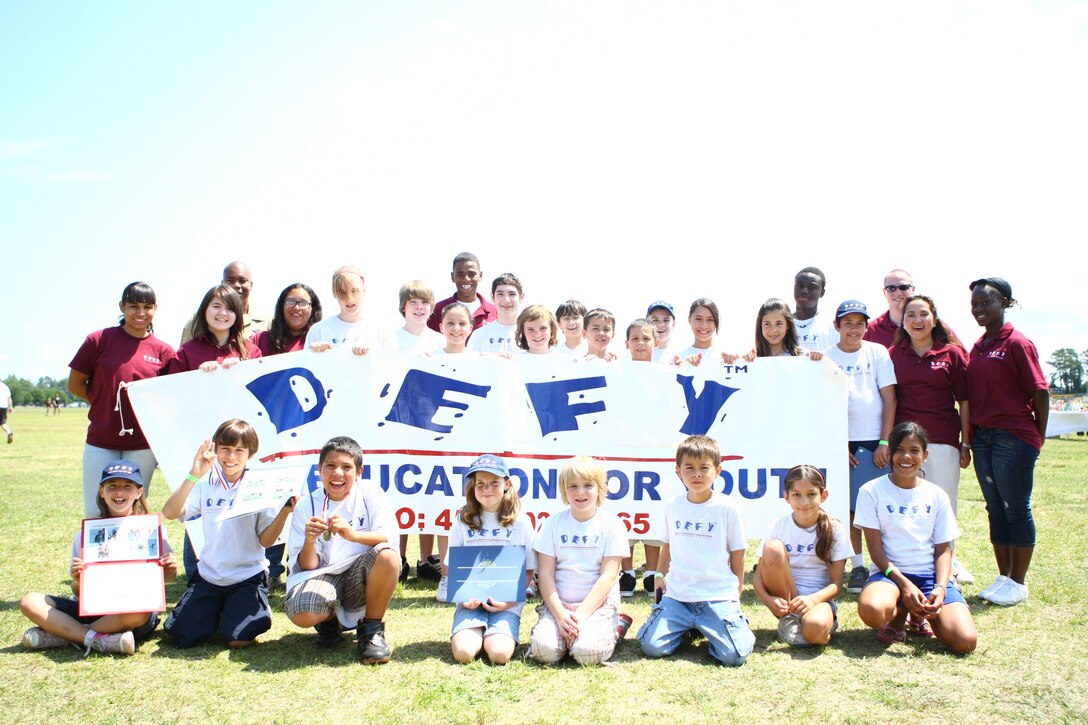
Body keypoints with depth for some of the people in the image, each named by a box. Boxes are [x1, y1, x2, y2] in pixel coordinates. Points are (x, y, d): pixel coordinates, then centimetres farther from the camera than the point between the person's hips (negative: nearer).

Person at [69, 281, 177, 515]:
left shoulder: (163, 351, 1)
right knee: (95, 513, 5)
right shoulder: (99, 340, -2)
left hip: (142, 445, 1)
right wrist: (108, 403, -2)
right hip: (100, 443, 0)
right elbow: (74, 385, 3)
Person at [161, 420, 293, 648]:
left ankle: (256, 608, 15)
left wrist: (285, 510, -26)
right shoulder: (205, 484, 0)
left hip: (248, 576, -3)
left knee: (237, 638, -18)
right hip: (208, 576, 3)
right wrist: (193, 476, -26)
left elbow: (266, 540, -9)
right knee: (182, 635, -6)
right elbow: (169, 513, -15)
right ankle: (217, 610, 23)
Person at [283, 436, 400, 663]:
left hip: (362, 577, 0)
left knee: (388, 555, -33)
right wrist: (309, 540, -24)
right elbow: (308, 566, -3)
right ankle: (330, 619, 9)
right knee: (301, 614, -31)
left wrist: (352, 534, -32)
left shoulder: (370, 492, -3)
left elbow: (388, 538, -16)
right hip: (325, 575, 1)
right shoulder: (306, 506, 0)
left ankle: (372, 628, -9)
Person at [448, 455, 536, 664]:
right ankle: (477, 634, 11)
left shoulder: (521, 522, 1)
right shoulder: (462, 521, 5)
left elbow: (528, 571, 4)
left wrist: (511, 599, -12)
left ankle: (493, 636, 10)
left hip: (506, 602, -1)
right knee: (463, 653, -22)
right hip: (471, 601, 1)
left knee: (499, 654, -23)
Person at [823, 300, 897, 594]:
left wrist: (884, 443, -6)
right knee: (850, 506, 3)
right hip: (843, 441, 1)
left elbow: (889, 399, 2)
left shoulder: (878, 353, 4)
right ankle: (857, 566, 12)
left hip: (876, 441, 0)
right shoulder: (827, 357, 5)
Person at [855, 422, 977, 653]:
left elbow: (943, 549, 6)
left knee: (966, 641, -22)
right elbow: (875, 547, -5)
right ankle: (899, 614, 3)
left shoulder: (937, 496, 9)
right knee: (871, 610, -38)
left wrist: (940, 588, -13)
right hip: (889, 573, -3)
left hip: (930, 574, 3)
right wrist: (904, 584, -18)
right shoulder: (872, 491, -1)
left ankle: (920, 614, 14)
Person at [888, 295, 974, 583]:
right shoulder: (893, 355, 6)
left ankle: (949, 557, 24)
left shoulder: (952, 353, 2)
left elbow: (964, 400, 3)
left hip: (943, 440, -1)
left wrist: (965, 443, 1)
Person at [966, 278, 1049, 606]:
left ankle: (1019, 583, 12)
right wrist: (971, 436, 9)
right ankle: (1003, 577, 23)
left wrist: (1038, 438, -2)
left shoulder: (1018, 343, -9)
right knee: (996, 510, 13)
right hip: (982, 437, 7)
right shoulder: (978, 347, 12)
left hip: (1014, 437, -7)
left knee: (1016, 509, 2)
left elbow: (1040, 393, -8)